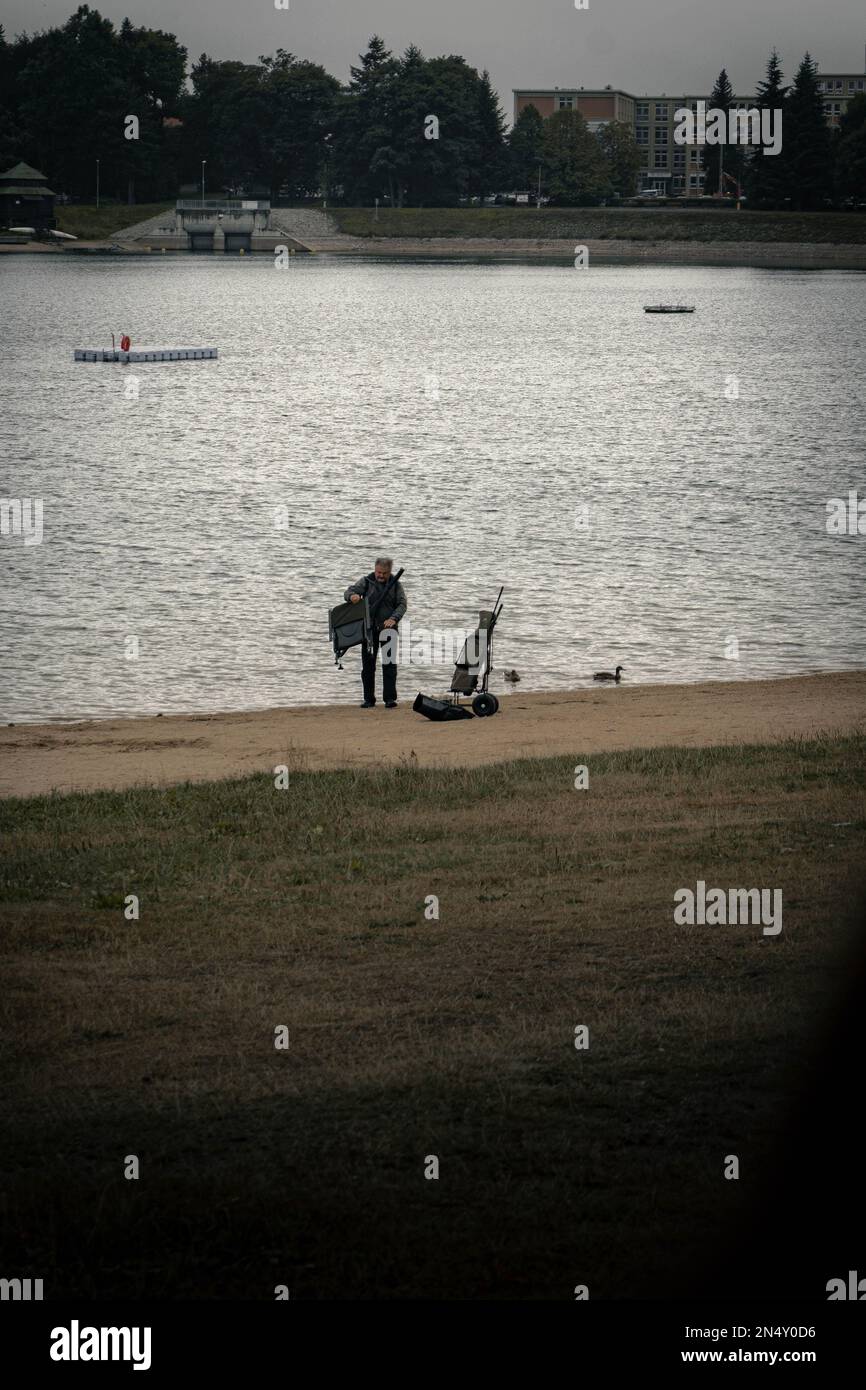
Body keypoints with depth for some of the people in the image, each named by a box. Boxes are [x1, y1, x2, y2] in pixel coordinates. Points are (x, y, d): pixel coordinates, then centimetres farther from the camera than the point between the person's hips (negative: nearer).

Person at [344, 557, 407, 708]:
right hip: (369, 627, 1)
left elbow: (402, 604, -4)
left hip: (388, 627, -1)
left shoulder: (396, 585, 5)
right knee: (368, 664, 4)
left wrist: (393, 618, -23)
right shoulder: (366, 582, 5)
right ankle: (368, 699, 11)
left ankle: (390, 698, -8)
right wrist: (352, 596, -27)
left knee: (389, 664, -10)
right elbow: (349, 592, -1)